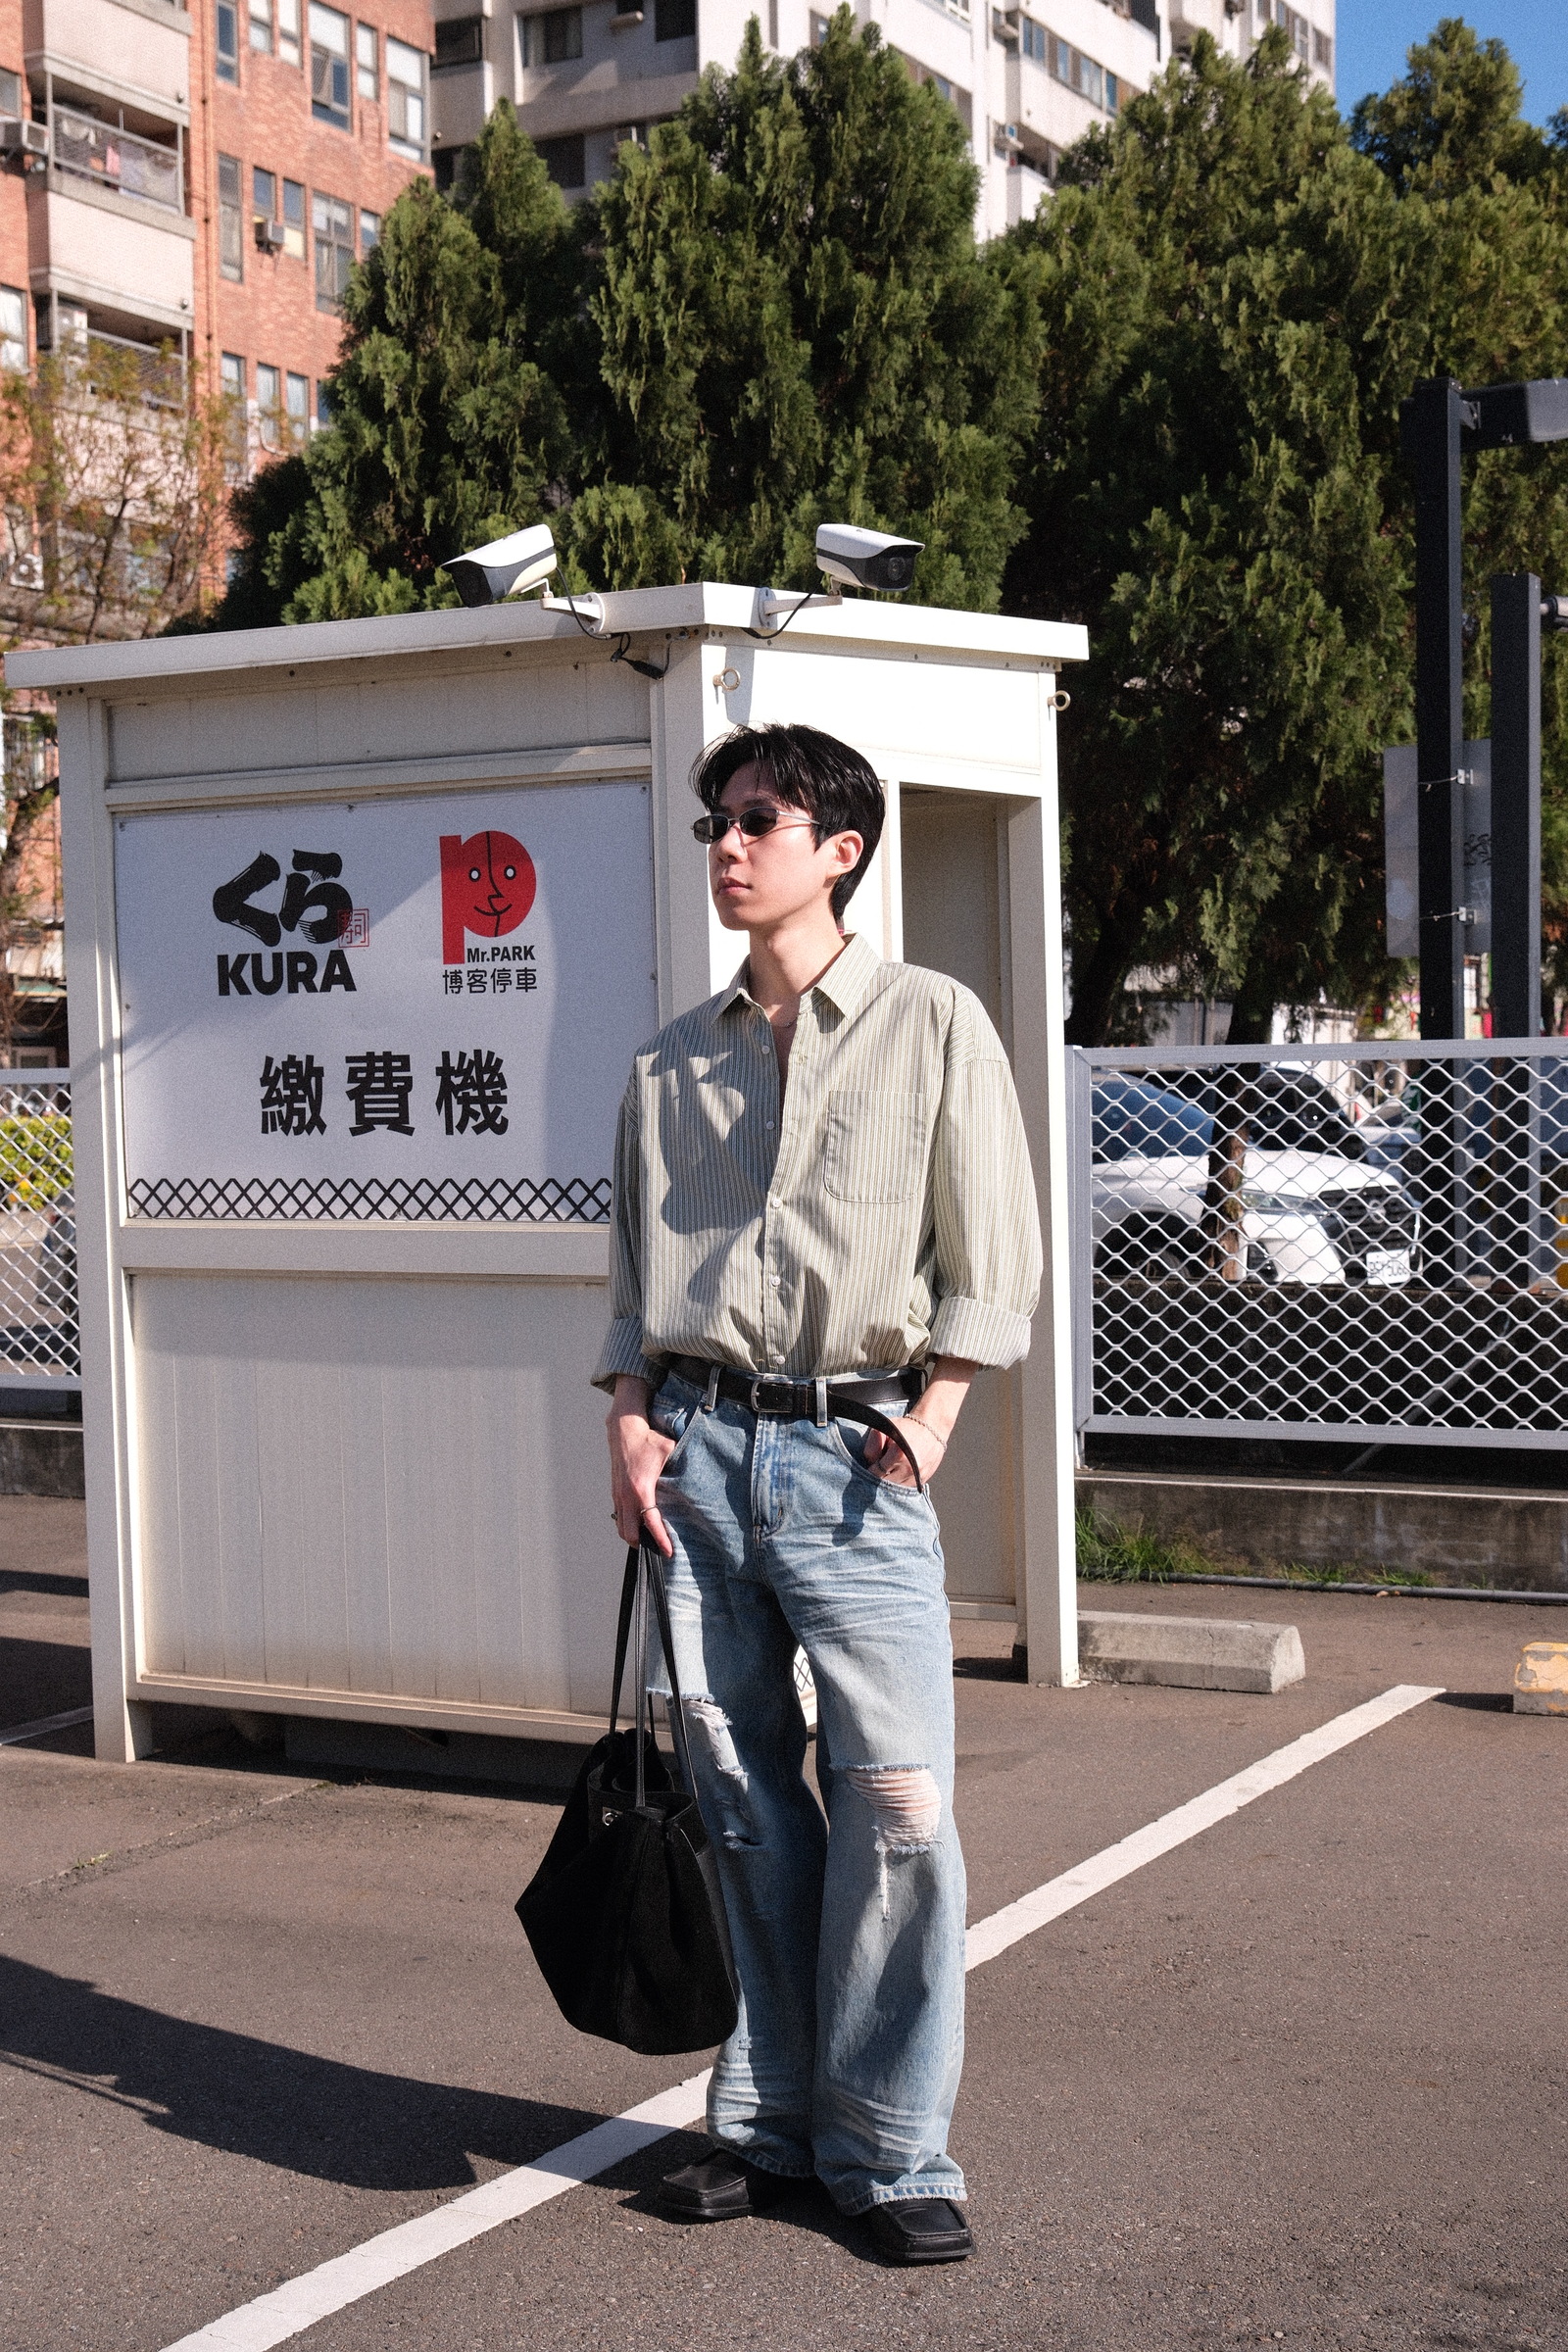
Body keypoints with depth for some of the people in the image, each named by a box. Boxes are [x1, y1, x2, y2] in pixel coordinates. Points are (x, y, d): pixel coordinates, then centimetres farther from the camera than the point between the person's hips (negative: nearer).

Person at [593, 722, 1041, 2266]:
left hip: (852, 1452, -3)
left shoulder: (933, 1024, 4)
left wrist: (928, 1418, -7)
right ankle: (769, 2119, 19)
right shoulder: (673, 1063, 15)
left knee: (896, 1800, -7)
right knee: (742, 1801, 7)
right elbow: (634, 1265, 17)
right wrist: (630, 1422, 3)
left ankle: (891, 2149, 5)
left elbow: (992, 1255, 3)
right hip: (697, 1445, 4)